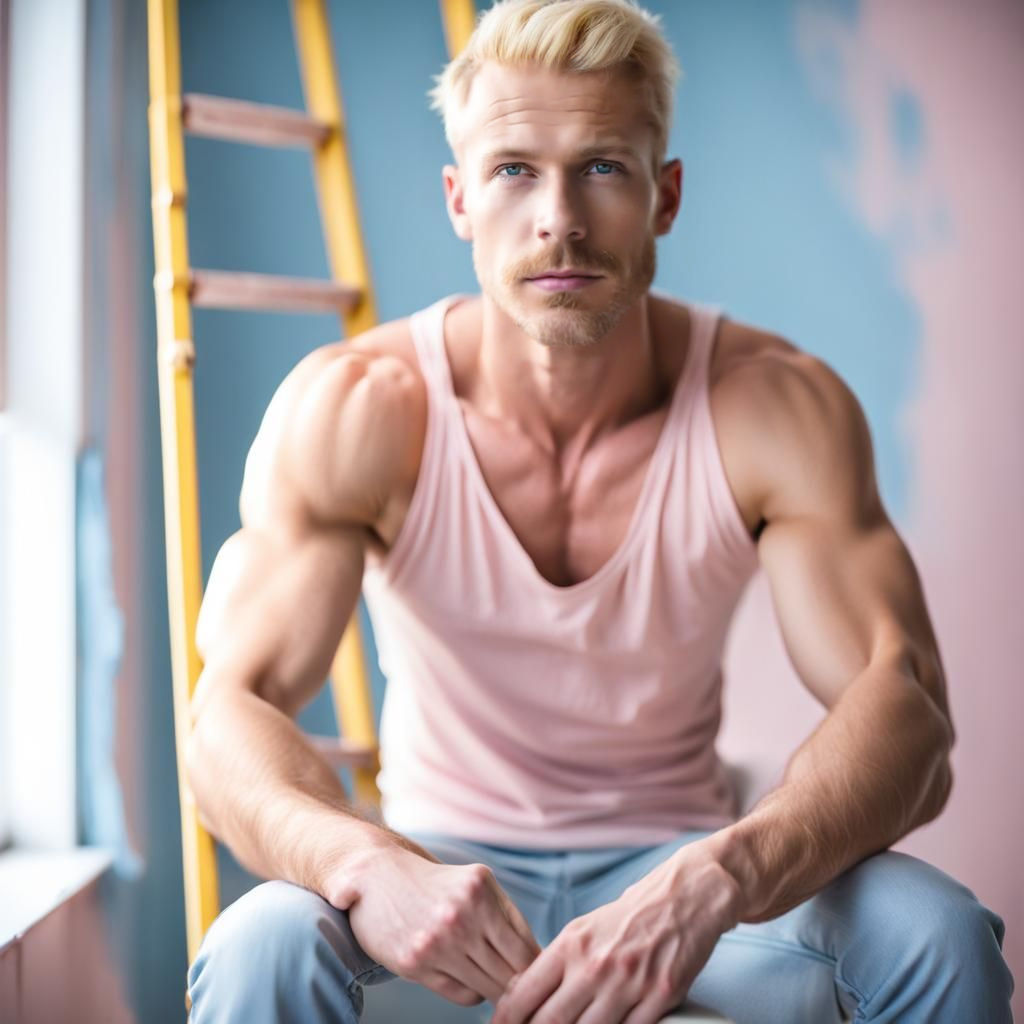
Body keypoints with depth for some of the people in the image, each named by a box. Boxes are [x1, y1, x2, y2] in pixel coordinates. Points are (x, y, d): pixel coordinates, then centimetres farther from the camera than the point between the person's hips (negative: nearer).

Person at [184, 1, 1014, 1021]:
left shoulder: (778, 409, -15)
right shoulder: (352, 410, -16)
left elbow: (902, 705, -24)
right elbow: (229, 716, -21)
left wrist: (713, 882, -43)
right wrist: (368, 867, -43)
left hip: (673, 858, 2)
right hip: (444, 861, -1)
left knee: (939, 934, -26)